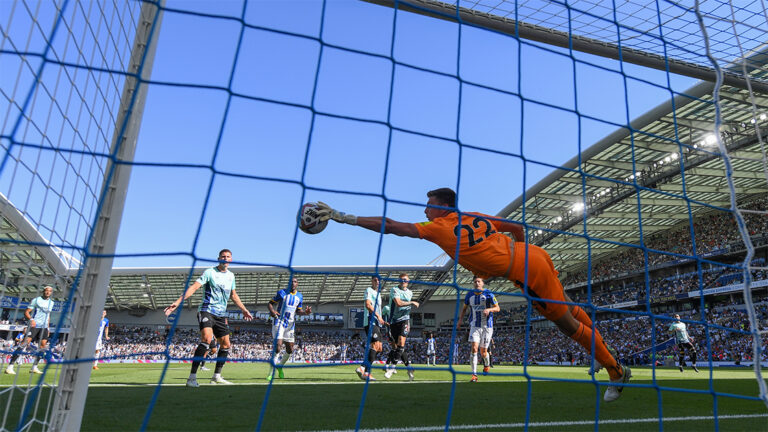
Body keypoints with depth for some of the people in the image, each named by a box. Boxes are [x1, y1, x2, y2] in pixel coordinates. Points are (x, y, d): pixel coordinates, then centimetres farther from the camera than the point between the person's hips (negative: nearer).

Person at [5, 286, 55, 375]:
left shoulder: (51, 303, 16)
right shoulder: (36, 300, -1)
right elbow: (26, 312, -4)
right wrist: (31, 319, -23)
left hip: (44, 327, 6)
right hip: (34, 325, -6)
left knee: (43, 345, -1)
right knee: (25, 343, -17)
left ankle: (34, 368, 8)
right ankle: (10, 367, -15)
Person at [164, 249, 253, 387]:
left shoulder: (231, 275, 13)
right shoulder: (209, 272, -5)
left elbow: (233, 295, 25)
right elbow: (194, 287, -14)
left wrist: (244, 310, 27)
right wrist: (178, 302, -24)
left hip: (221, 314, 7)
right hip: (206, 310, -7)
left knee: (225, 345, 6)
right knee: (207, 339, -26)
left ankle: (217, 376, 22)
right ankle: (192, 377, -21)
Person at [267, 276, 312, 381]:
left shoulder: (299, 296, 7)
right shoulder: (282, 293, -5)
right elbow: (270, 303, -2)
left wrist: (305, 312, -6)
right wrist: (272, 311, -23)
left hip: (290, 324, 5)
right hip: (279, 322, -5)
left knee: (290, 350, 6)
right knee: (277, 346, -18)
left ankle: (280, 367, 32)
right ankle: (272, 372, -7)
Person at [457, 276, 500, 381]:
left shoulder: (488, 294, -5)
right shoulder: (469, 295, 4)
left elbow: (498, 308, -1)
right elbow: (464, 308, 17)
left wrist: (489, 309, -22)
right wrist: (460, 320, 3)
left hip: (487, 326, -2)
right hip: (474, 326, 2)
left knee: (483, 352, 4)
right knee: (474, 349, -14)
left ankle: (487, 365, 38)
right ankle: (474, 374, -9)